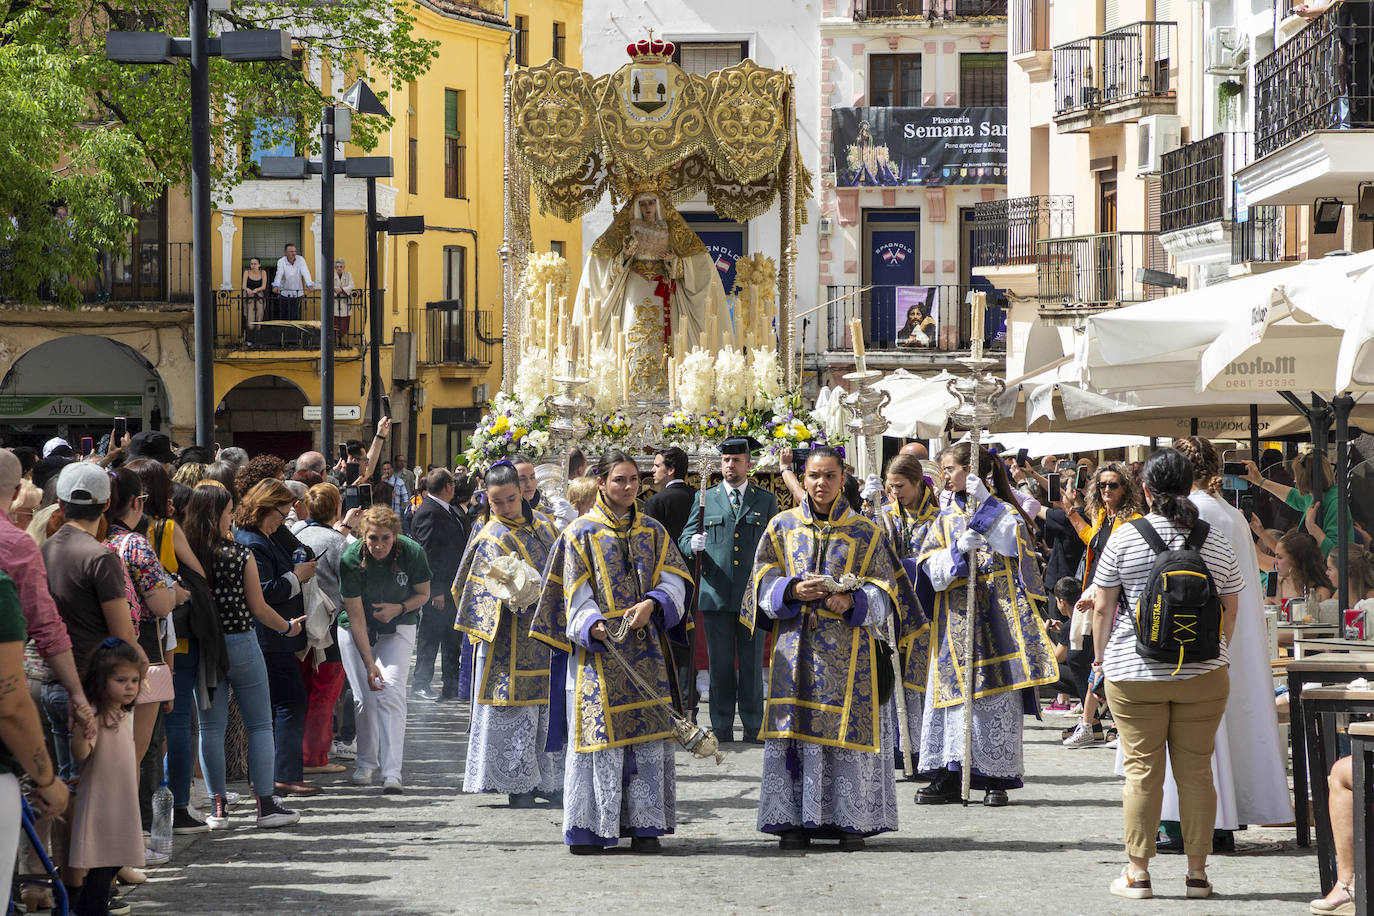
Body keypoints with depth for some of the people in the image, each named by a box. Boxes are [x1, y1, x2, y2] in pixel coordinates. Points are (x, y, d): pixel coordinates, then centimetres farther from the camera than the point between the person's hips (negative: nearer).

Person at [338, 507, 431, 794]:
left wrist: (399, 608, -20)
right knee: (365, 698, -5)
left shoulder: (412, 553, -18)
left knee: (391, 692, -16)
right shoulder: (351, 560, -23)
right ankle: (366, 763, 19)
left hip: (397, 628, 0)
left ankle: (392, 773, -20)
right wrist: (369, 663, -26)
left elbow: (423, 594, 0)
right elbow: (356, 618, -21)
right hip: (357, 631, 0)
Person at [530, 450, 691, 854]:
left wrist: (651, 604, -16)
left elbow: (673, 581, 5)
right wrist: (594, 627, -23)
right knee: (599, 733, -6)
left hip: (646, 649, 3)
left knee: (647, 735, 0)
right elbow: (575, 595, -5)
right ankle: (587, 828, -1)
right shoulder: (580, 533, 2)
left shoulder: (652, 532, 13)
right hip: (598, 652, -3)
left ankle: (644, 825, 4)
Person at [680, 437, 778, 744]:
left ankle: (753, 727, 6)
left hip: (754, 593, 0)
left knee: (752, 663, 1)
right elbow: (685, 539, 8)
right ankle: (721, 727, 7)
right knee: (720, 664, 2)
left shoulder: (766, 501, 10)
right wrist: (693, 544, -16)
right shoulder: (705, 499, 10)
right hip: (715, 593, 0)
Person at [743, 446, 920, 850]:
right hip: (797, 645, 1)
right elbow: (764, 582, 7)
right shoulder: (783, 526, 9)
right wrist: (793, 590, -13)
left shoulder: (864, 532, 5)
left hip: (847, 647, -1)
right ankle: (795, 819, 3)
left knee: (847, 727, -4)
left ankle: (851, 820, 1)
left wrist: (852, 601, -16)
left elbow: (883, 589, 3)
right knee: (796, 726, -2)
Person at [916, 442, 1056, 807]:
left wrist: (985, 504, -19)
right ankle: (948, 776, 3)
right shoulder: (945, 519, 16)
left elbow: (1012, 544, -16)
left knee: (996, 691, -5)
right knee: (956, 690, -1)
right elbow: (933, 569, 5)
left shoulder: (1002, 511, 4)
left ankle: (996, 778, 1)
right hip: (956, 616, 4)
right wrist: (958, 550, -14)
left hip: (996, 612, -4)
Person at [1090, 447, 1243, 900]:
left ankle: (1137, 872, 5)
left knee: (1142, 771, 2)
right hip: (1203, 675, 2)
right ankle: (1197, 872, 9)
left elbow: (1102, 608, -1)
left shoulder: (1124, 539, -4)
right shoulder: (1216, 540, 3)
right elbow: (1230, 611, 9)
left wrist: (1100, 657, 13)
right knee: (1196, 770, 6)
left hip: (1134, 674, -2)